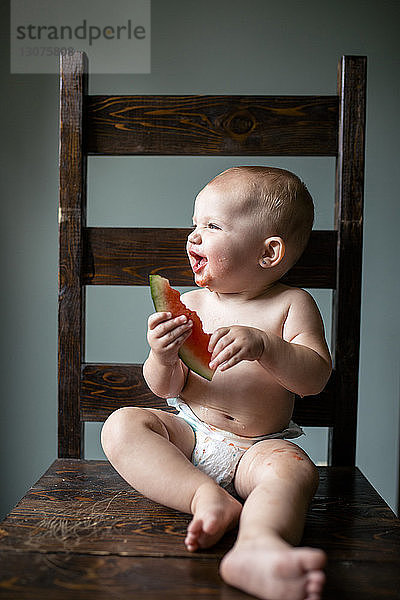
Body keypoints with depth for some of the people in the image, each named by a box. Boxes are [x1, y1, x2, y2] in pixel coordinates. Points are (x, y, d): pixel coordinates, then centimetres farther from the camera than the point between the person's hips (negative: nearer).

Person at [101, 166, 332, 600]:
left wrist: (263, 345, -27)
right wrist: (163, 359, -22)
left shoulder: (291, 304, 0)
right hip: (188, 434, 3)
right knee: (122, 425, -20)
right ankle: (206, 497, -32)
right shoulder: (191, 305, 4)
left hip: (258, 446, -2)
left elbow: (315, 377, -10)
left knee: (293, 469, -33)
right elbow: (166, 388, 3)